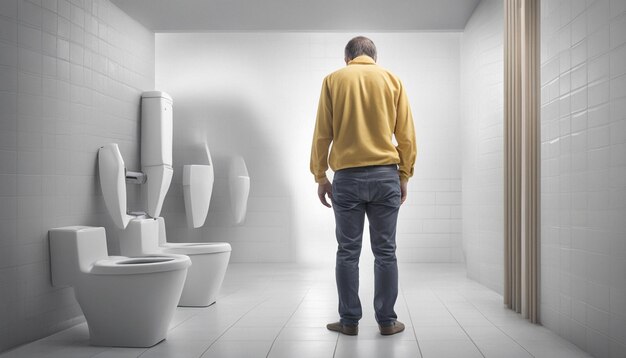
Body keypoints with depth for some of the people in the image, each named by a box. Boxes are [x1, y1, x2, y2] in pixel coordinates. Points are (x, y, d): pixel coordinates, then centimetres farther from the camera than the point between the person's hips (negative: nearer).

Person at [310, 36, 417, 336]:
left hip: (347, 176, -1)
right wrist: (404, 176, 12)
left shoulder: (333, 80, 6)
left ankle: (349, 321, 11)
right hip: (385, 175, 1)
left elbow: (322, 134, 2)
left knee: (348, 252, 5)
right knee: (385, 252, 6)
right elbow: (406, 136, 5)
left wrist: (320, 176, 8)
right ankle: (387, 320, 11)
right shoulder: (392, 80, 8)